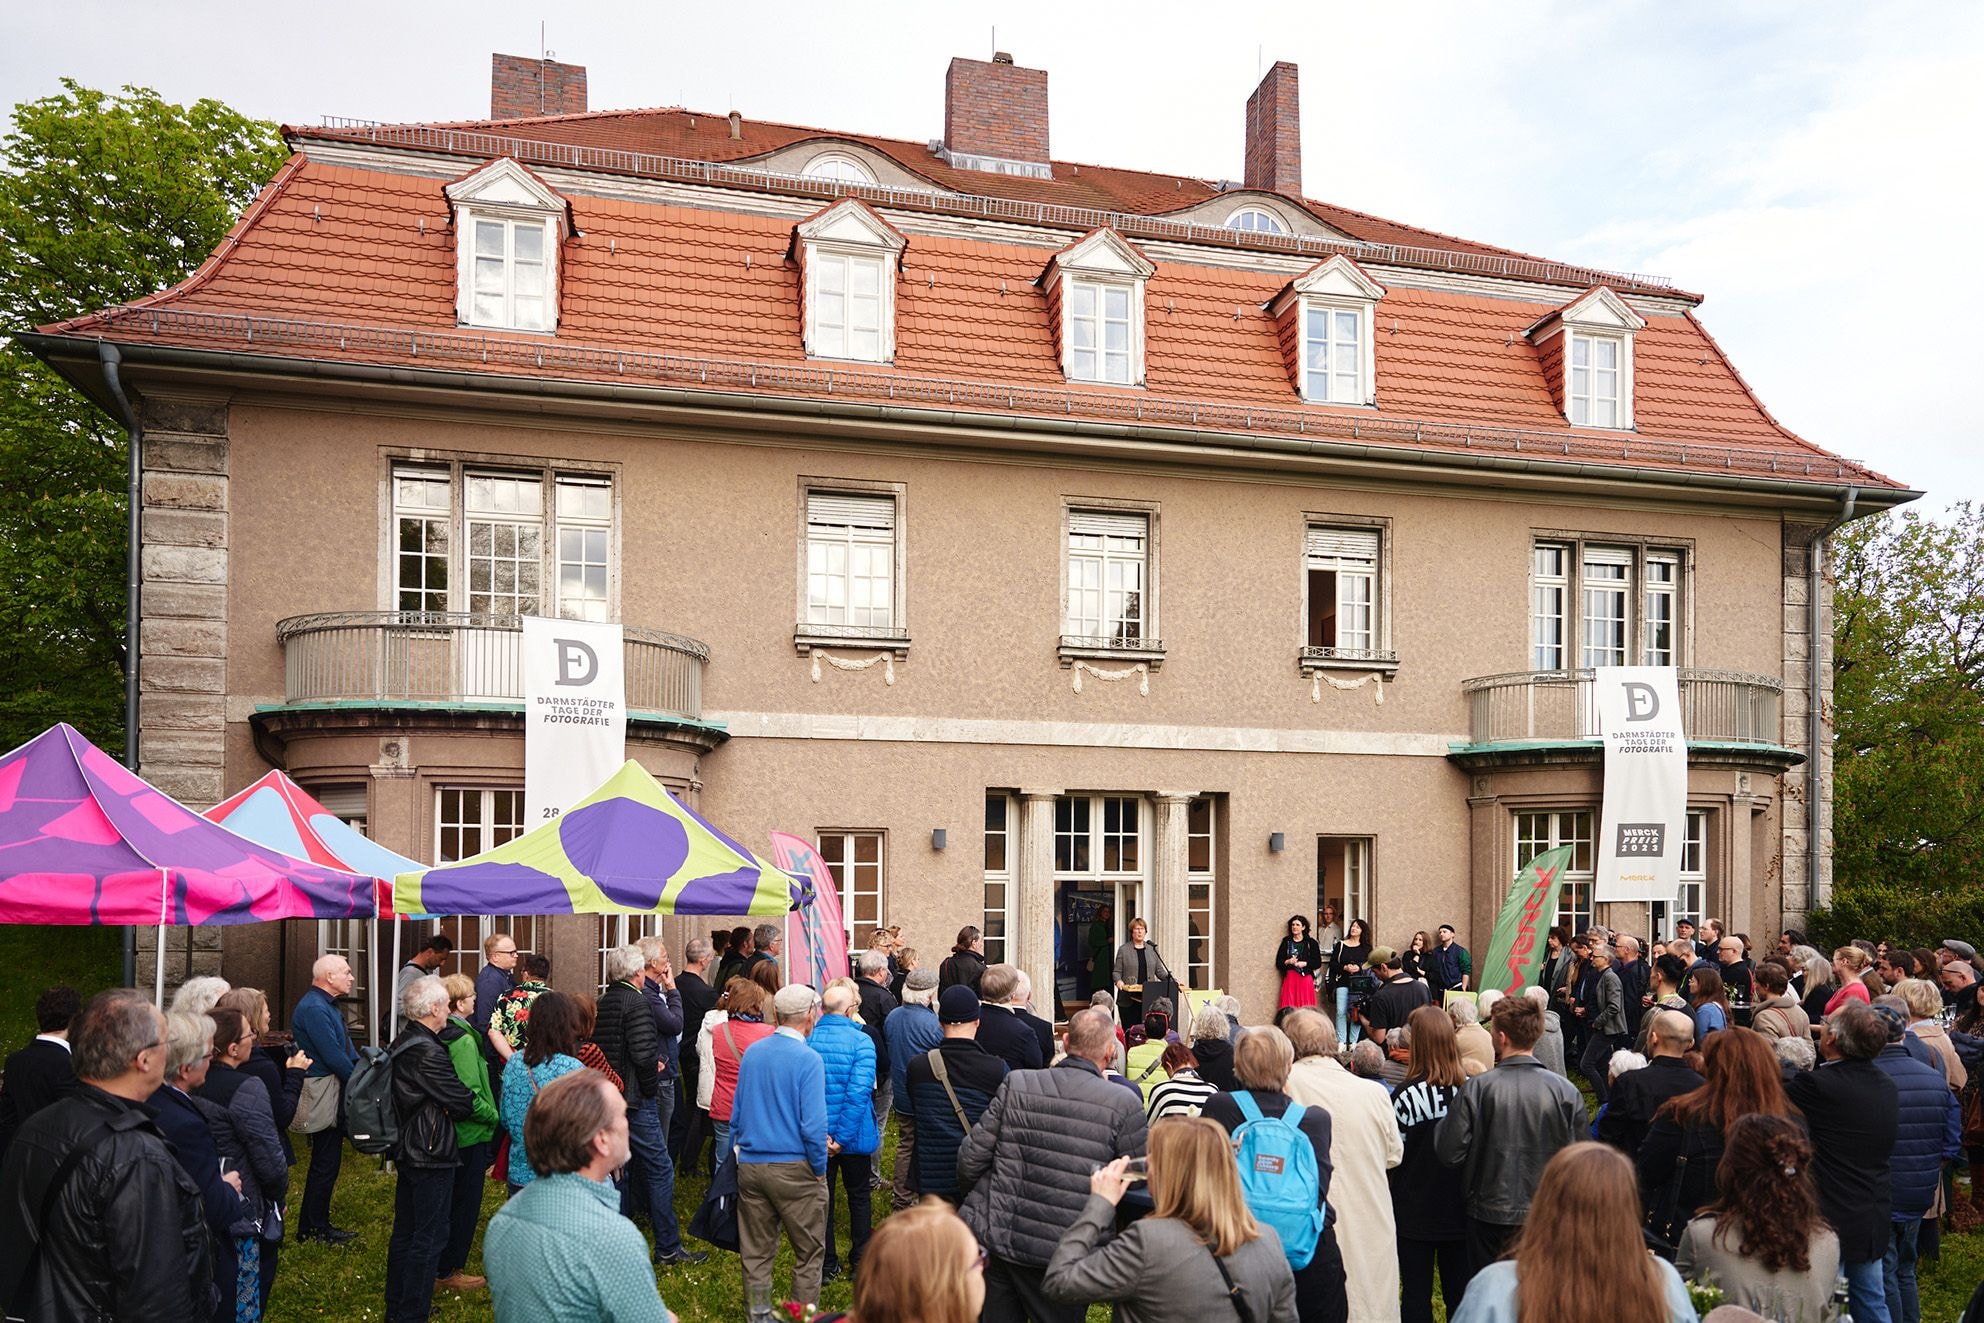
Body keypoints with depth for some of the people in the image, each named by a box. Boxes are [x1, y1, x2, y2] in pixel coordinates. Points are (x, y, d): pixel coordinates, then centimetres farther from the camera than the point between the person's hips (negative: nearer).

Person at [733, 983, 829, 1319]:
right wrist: (820, 1169, -5)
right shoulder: (808, 1059, -14)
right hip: (794, 1168, -5)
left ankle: (758, 1315, 22)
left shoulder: (752, 1053, 4)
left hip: (750, 1165, 6)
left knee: (755, 1253, 14)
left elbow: (737, 1114, 12)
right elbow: (813, 1125, -17)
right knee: (809, 1253, 9)